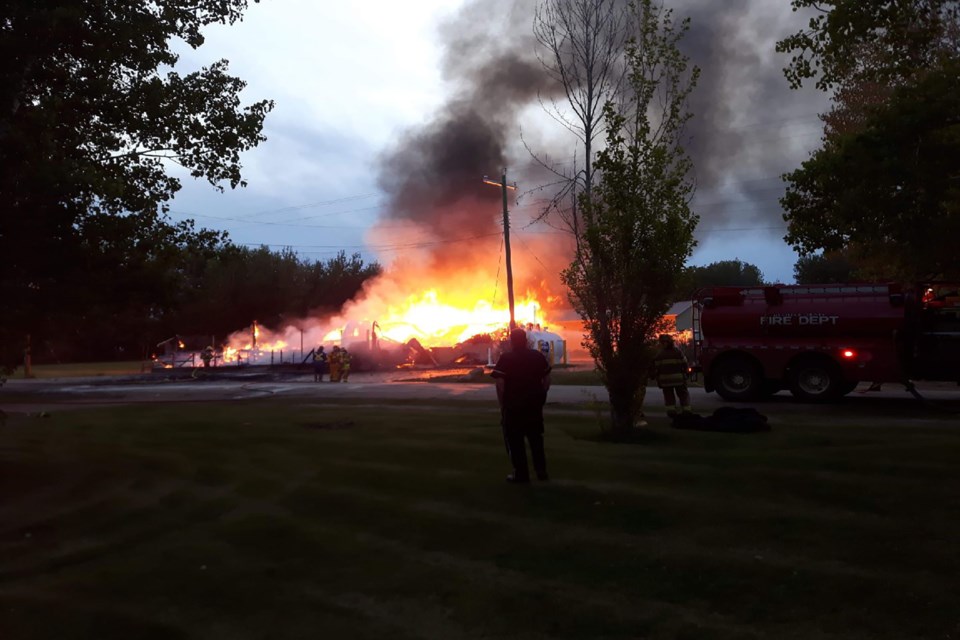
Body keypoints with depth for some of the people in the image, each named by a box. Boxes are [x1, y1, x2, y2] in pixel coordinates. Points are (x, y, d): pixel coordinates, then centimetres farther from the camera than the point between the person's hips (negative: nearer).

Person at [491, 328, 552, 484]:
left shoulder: (505, 359, -9)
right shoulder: (538, 356, 4)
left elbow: (500, 385, -15)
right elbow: (547, 380, 6)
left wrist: (502, 405, -5)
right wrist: (540, 397, 14)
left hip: (513, 405, -4)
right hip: (535, 405, 4)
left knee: (514, 440, 7)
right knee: (536, 438, 19)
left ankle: (521, 474, 8)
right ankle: (541, 471, 21)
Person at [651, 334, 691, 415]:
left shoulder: (659, 356, 0)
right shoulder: (678, 352, 0)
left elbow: (656, 368, 0)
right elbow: (684, 364, 0)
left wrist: (658, 379, 7)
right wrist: (685, 375, 10)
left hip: (665, 379, 0)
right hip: (679, 378, 0)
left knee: (669, 396, 8)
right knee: (683, 394, 10)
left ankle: (671, 411, 1)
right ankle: (686, 410, 5)